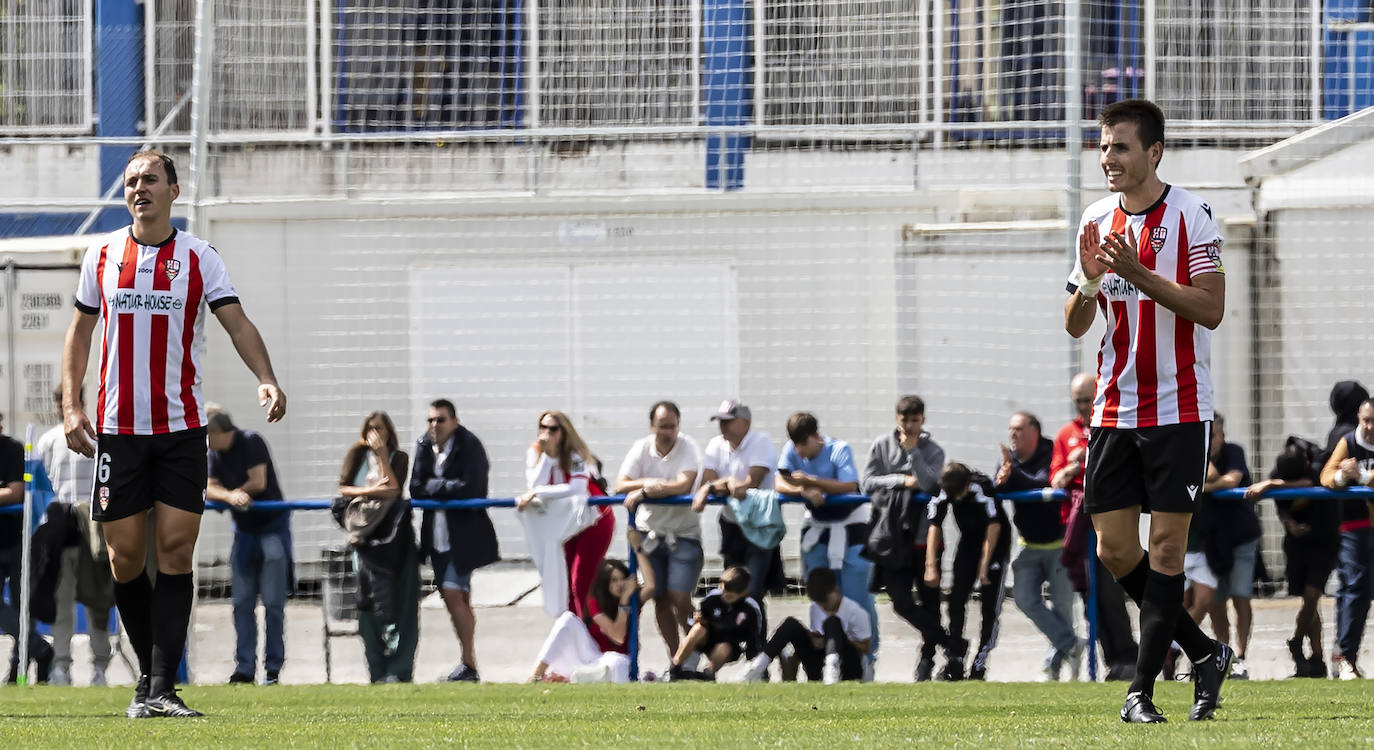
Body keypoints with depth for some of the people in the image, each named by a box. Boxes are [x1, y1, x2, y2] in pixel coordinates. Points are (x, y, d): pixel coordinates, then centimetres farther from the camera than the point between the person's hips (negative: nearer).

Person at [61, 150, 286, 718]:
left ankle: (161, 689, -10)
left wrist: (266, 380, -25)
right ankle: (149, 673, 18)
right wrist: (71, 404, 4)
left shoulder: (198, 258, 0)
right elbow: (80, 329, 15)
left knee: (176, 552, -9)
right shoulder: (102, 255, 6)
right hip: (116, 427, 2)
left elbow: (237, 324, -8)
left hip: (181, 428, -2)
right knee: (125, 556, 1)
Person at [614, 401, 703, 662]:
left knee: (680, 599, -12)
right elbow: (620, 486, -7)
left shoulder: (689, 448, -10)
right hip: (650, 531, 4)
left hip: (684, 533, -4)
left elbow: (684, 485, -24)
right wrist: (648, 482, -25)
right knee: (660, 600, 5)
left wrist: (643, 491, -24)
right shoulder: (641, 449, 0)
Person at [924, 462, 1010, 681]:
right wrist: (931, 567, -12)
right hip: (969, 539, 5)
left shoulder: (981, 487, -30)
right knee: (956, 599, -4)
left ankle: (980, 665, -8)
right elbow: (935, 526, -8)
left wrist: (984, 566, -21)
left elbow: (994, 525, -24)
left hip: (996, 540, -5)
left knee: (990, 604, -10)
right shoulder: (943, 492, -16)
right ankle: (955, 663, 1)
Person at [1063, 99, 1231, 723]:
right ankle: (1203, 653, 17)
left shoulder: (1190, 214, -7)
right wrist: (1089, 280, -10)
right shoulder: (1097, 220, 9)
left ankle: (1142, 689, -4)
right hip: (1115, 409, 6)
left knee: (1166, 547, -6)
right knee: (1114, 549, 1)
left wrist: (1139, 275, -22)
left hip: (1178, 409, -5)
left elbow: (1211, 308, -13)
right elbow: (1075, 325, 11)